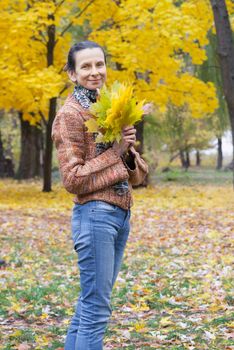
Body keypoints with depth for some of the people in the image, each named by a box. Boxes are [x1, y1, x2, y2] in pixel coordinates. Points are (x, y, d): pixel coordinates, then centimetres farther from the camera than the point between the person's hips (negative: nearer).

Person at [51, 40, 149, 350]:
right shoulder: (70, 114, -7)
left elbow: (138, 174, 15)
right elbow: (73, 179, -14)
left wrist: (129, 151, -6)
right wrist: (114, 151, -14)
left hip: (121, 213, 8)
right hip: (96, 214, -8)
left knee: (90, 302, 13)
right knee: (97, 308, -6)